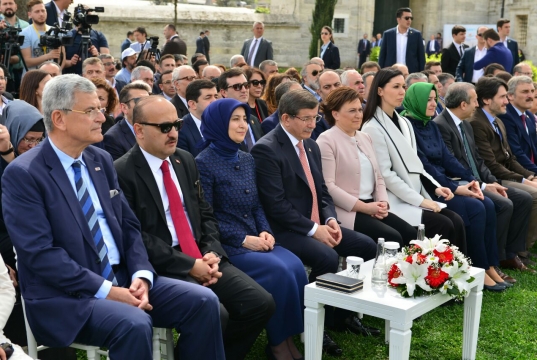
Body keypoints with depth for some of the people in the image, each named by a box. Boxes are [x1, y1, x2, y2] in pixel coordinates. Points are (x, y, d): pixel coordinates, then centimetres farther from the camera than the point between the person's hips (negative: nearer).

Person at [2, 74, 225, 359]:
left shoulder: (100, 160, 10)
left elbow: (128, 225, 11)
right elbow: (40, 253, -18)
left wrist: (141, 275, -7)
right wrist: (105, 290, -20)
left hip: (121, 277, 7)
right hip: (65, 295, -6)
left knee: (203, 302, -9)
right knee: (134, 325, -33)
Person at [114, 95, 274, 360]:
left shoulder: (185, 161, 13)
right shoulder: (122, 172, -9)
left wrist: (212, 253, -3)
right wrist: (189, 265, -16)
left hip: (203, 258, 7)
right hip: (162, 267, -7)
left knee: (261, 304, -8)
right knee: (214, 316, -28)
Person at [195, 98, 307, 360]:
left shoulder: (247, 159, 13)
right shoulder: (204, 163, -8)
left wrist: (265, 231, -4)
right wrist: (243, 239, -16)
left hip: (254, 240, 6)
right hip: (226, 245, -6)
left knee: (295, 266, -20)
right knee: (278, 271, -26)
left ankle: (289, 337, -8)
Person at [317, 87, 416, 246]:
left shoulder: (365, 138, 18)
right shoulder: (326, 140, -6)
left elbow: (378, 177, 19)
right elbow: (328, 186, -15)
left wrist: (383, 203, -2)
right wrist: (364, 207, -17)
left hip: (371, 207, 7)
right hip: (346, 211, -7)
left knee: (410, 233, -12)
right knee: (392, 238, -24)